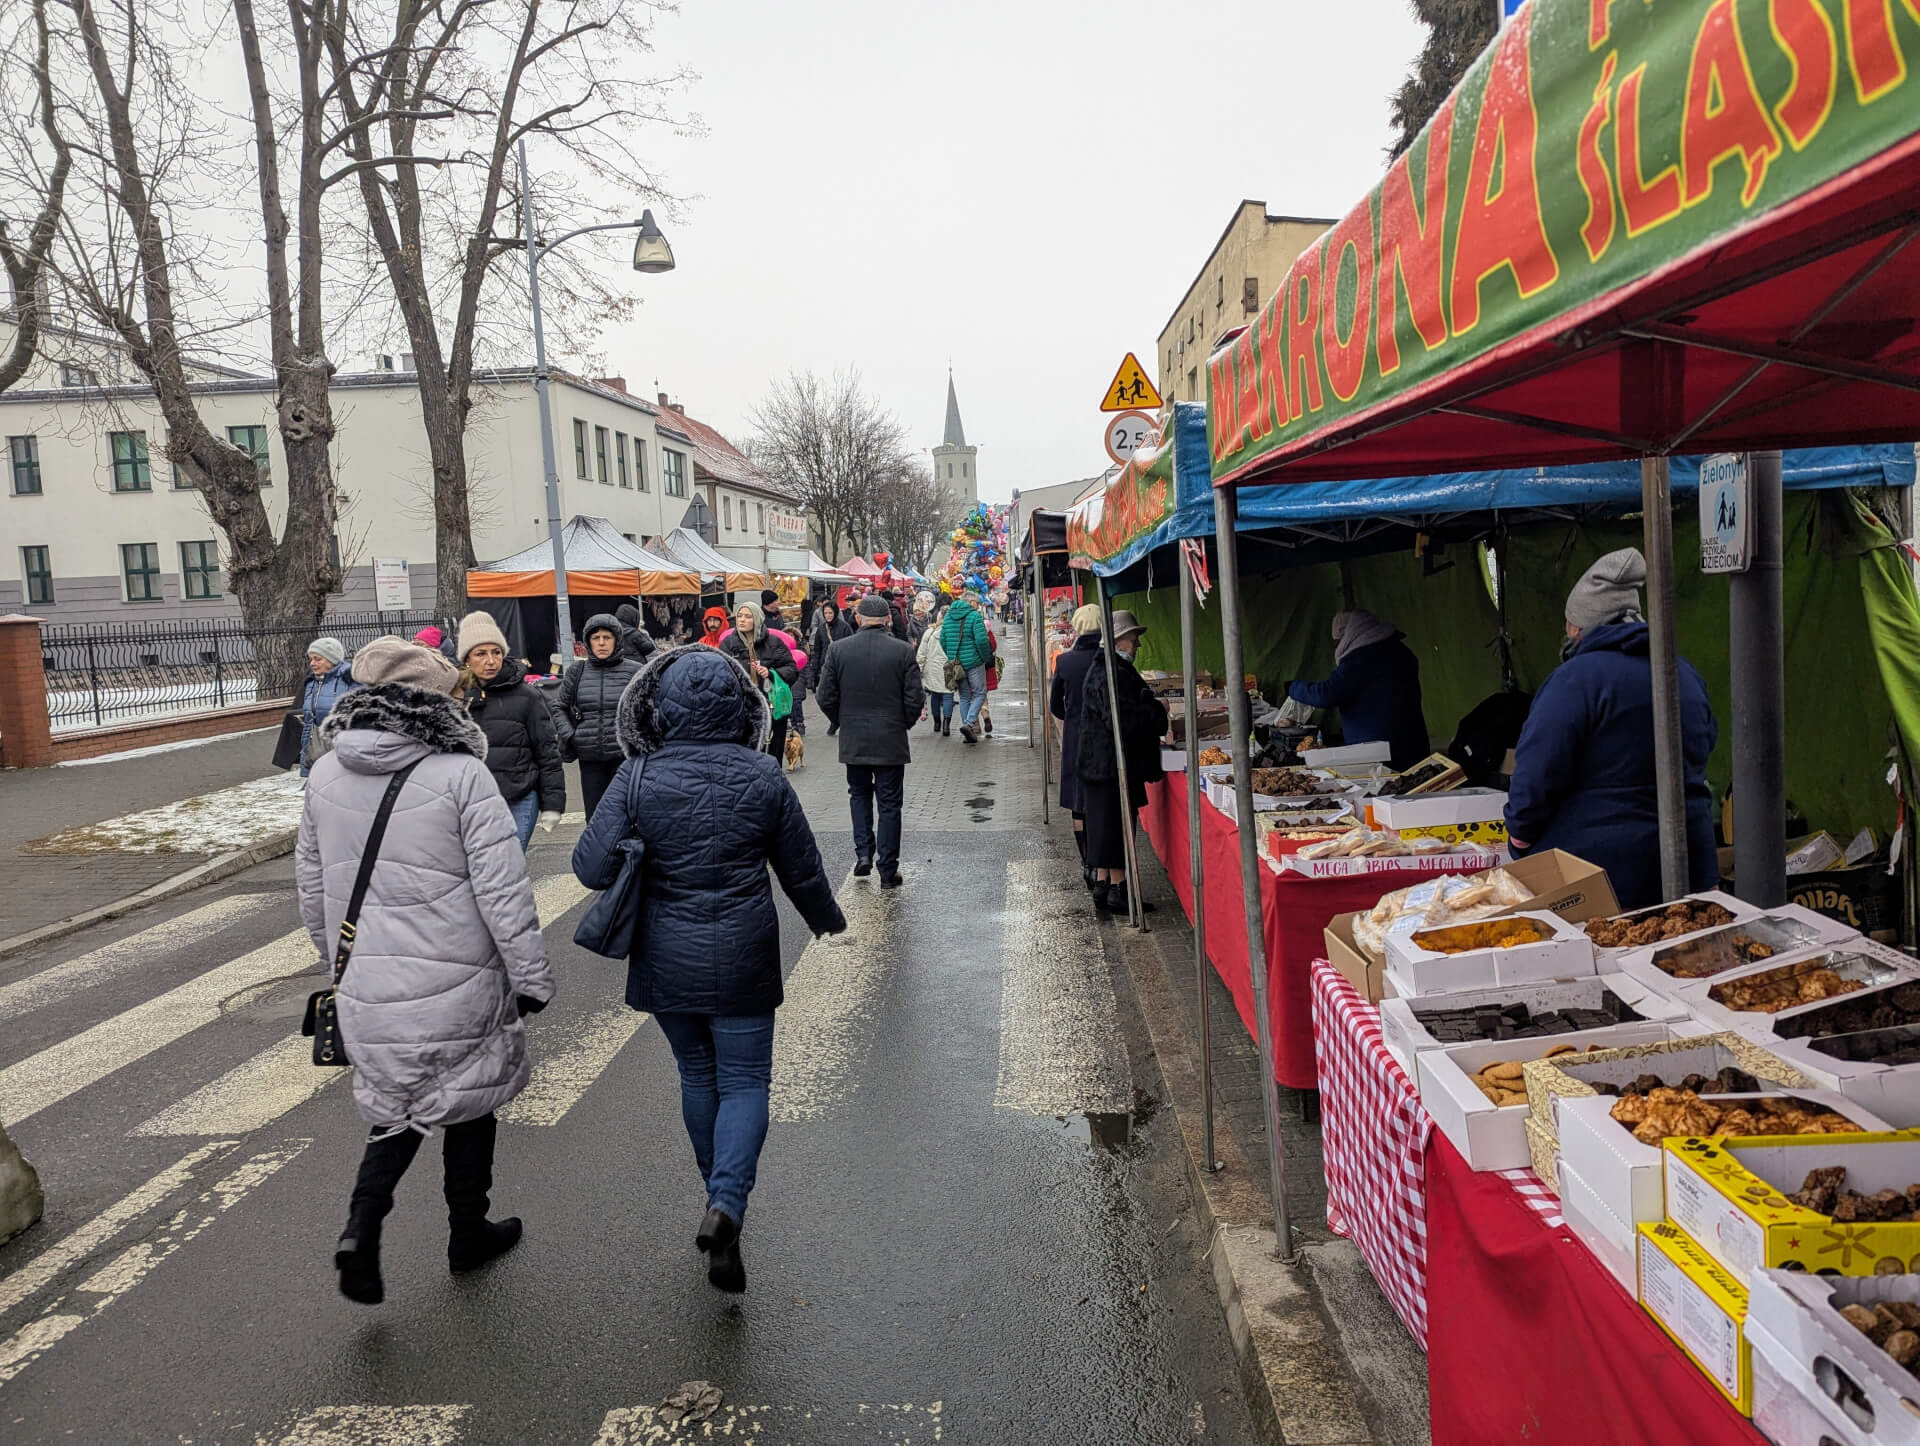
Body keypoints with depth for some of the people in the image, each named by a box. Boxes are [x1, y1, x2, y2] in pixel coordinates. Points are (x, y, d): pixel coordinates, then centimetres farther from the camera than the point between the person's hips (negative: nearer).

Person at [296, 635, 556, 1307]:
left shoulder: (324, 775, 2)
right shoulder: (461, 775, -17)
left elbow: (311, 885, 12)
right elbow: (502, 889, -17)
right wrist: (531, 975, -8)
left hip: (366, 985, 5)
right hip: (454, 981, -4)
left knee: (396, 1104, 22)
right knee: (466, 1101, 16)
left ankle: (362, 1226, 4)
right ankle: (468, 1234, 30)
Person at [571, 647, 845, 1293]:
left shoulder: (637, 777, -10)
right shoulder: (764, 778, -8)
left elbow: (591, 867, -13)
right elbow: (803, 871, 1)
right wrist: (827, 919, 20)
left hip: (666, 959, 2)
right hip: (742, 960, -1)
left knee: (697, 1075, 19)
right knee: (744, 1081, 8)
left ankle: (719, 1200, 33)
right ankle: (727, 1205, -11)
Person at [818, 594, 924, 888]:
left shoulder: (838, 650, -3)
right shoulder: (903, 651, -7)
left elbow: (826, 698, -1)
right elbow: (914, 700, -8)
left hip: (853, 742, 2)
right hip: (891, 742, -1)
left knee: (859, 795, 22)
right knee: (889, 803, 6)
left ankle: (863, 853, 9)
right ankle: (888, 871, 9)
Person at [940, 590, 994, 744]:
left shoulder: (948, 616, 10)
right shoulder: (974, 616, -10)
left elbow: (942, 640, 10)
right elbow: (982, 640, -17)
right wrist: (987, 658, -3)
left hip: (955, 662, 6)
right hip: (973, 662, -6)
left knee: (964, 696, 13)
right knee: (979, 694, 4)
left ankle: (968, 731, 13)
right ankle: (969, 724, -14)